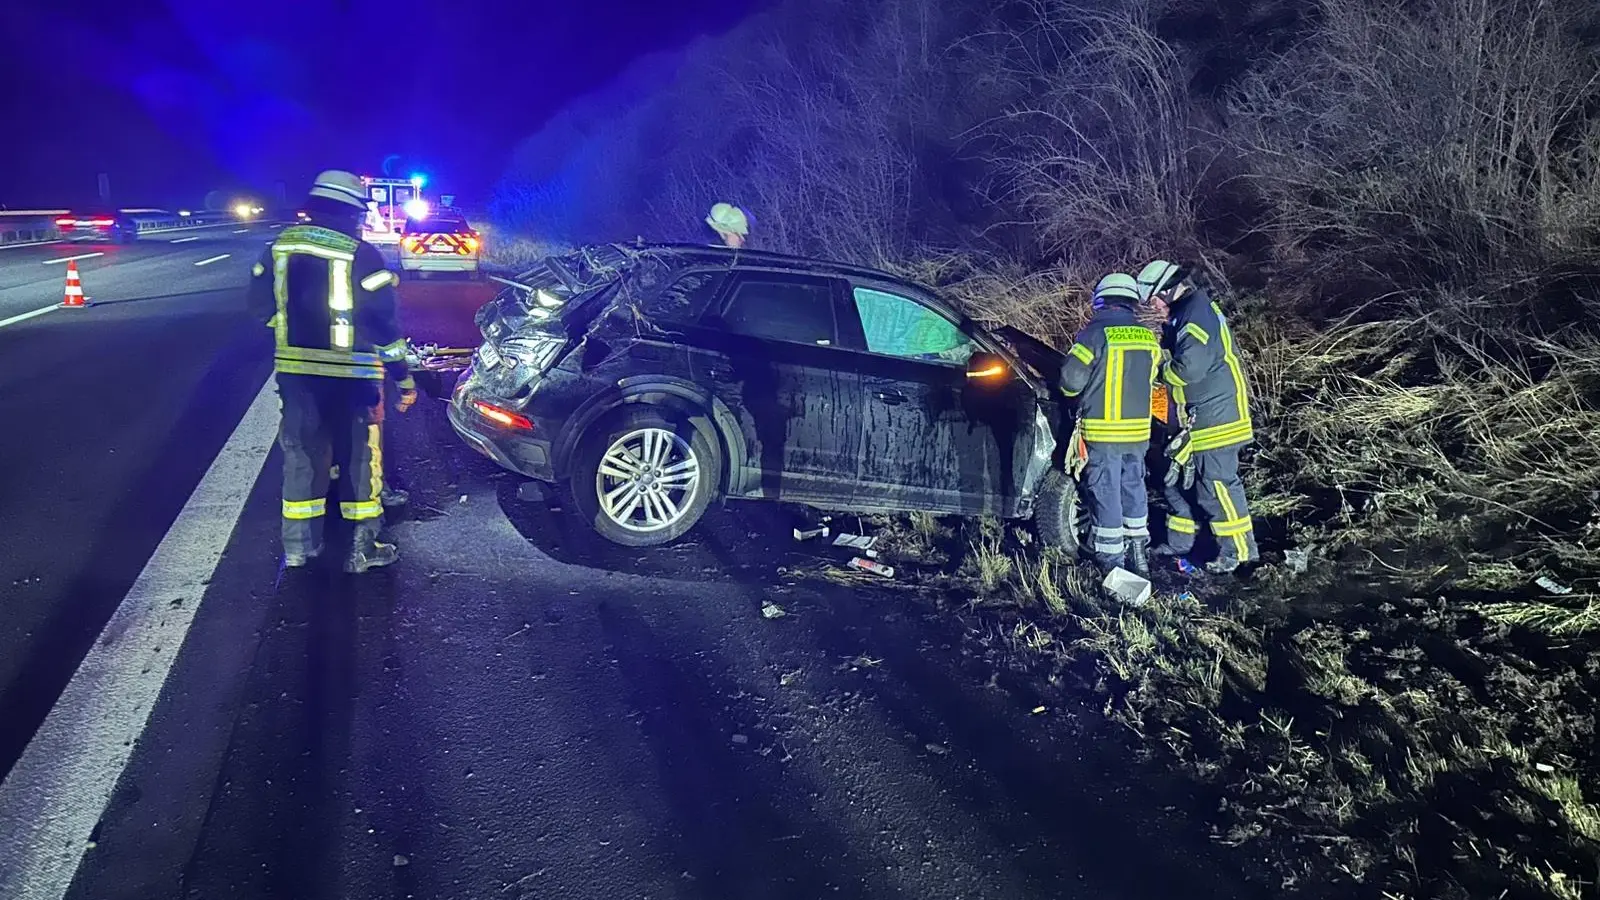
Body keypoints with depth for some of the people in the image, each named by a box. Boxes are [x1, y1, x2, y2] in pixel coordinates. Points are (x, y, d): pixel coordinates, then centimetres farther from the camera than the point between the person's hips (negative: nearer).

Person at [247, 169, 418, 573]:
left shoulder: (280, 245, 3)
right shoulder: (362, 255, -12)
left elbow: (262, 305, 9)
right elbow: (384, 323, -14)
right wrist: (404, 377, -8)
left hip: (296, 371, 4)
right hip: (351, 375, -4)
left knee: (301, 452, 15)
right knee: (359, 457, 7)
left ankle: (298, 546, 22)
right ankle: (363, 548, 13)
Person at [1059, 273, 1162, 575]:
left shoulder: (1095, 334, -12)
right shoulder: (1149, 338, 5)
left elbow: (1071, 379, -12)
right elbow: (1148, 380, 15)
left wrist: (1073, 391, 10)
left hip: (1103, 430, -5)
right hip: (1138, 429, 5)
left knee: (1106, 493, 2)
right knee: (1134, 488, 18)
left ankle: (1111, 560, 6)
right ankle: (1139, 553, 26)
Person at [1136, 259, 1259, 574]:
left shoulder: (1196, 314, -19)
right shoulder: (1186, 312, 15)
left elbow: (1189, 368, -26)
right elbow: (1175, 355, 20)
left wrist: (1159, 365, -10)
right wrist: (1162, 354, 3)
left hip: (1215, 415, -11)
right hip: (1198, 414, 11)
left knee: (1217, 482, -8)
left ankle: (1240, 548, 0)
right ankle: (1181, 541, 27)